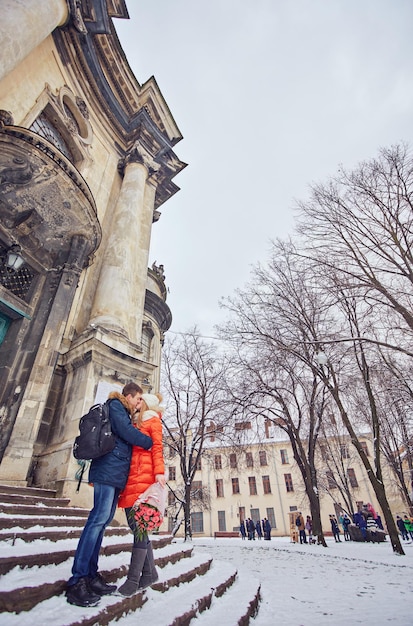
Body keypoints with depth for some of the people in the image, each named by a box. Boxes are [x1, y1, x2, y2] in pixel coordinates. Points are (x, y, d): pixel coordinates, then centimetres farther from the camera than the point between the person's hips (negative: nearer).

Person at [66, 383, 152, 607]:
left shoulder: (122, 412, 25)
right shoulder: (115, 405, -3)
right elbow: (126, 432, -13)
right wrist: (150, 442, -4)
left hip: (116, 473, 10)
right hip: (109, 470, -10)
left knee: (102, 520, 7)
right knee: (99, 518, -13)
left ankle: (90, 576, 11)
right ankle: (76, 581, -11)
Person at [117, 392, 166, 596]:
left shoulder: (153, 420, 5)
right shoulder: (136, 422, 24)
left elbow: (157, 447, -7)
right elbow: (128, 445, 21)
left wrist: (159, 472, -18)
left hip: (144, 477, -7)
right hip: (130, 477, 7)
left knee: (138, 526, -6)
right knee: (134, 524, 8)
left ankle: (133, 578, 0)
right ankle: (149, 572, 20)